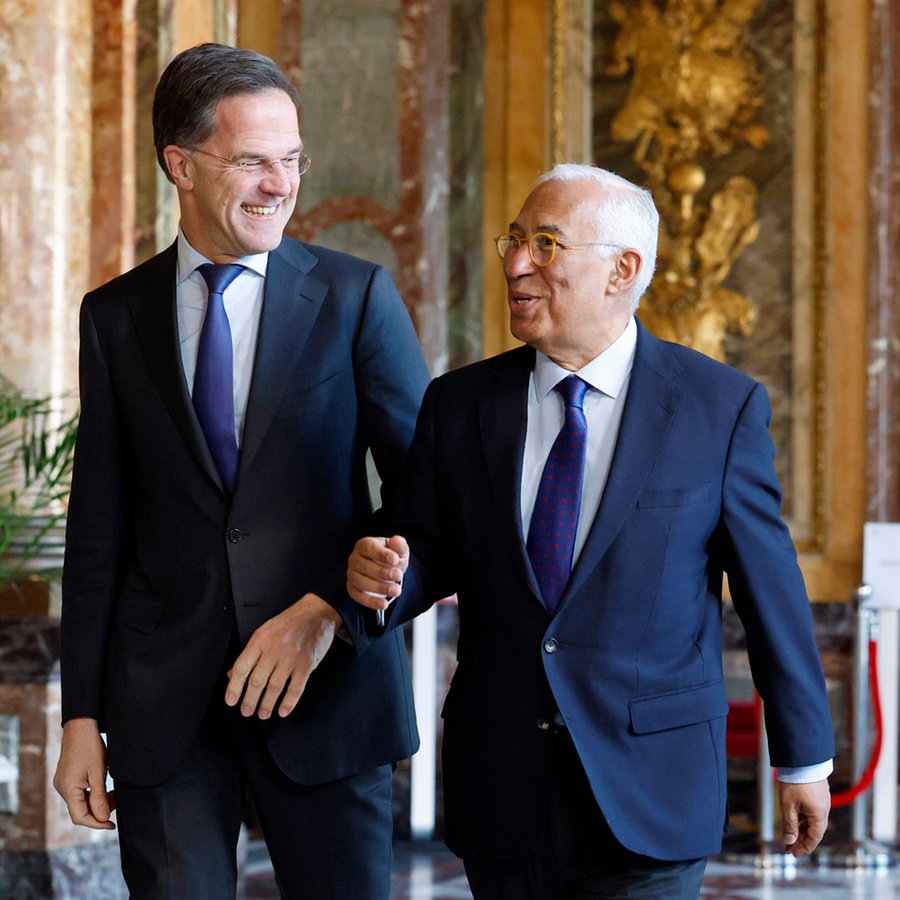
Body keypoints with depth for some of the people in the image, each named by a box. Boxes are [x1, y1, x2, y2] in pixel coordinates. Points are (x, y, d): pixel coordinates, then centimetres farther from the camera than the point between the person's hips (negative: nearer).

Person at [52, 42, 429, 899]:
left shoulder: (357, 297, 1)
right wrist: (82, 715, 5)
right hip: (163, 699, 1)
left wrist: (331, 610, -15)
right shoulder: (115, 316, 7)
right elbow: (98, 527, 8)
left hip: (325, 685, -1)